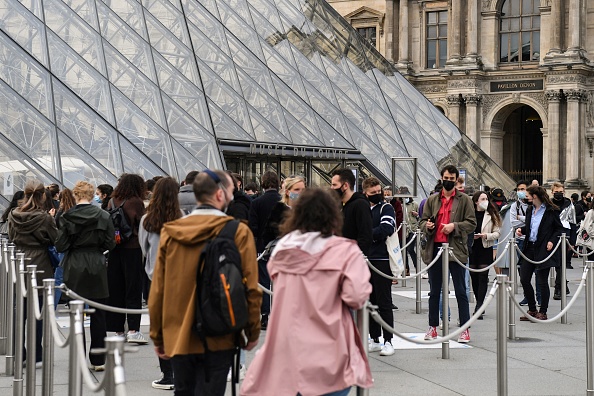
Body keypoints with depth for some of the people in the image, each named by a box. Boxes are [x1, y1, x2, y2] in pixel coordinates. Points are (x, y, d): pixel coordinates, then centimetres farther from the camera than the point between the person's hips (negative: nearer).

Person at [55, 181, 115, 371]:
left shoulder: (66, 217, -6)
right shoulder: (103, 216, -4)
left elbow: (60, 246, -7)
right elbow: (110, 244, -1)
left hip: (73, 269, 0)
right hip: (97, 268, 1)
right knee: (98, 315, 7)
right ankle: (98, 360, 8)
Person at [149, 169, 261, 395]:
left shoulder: (170, 232, 1)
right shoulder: (238, 232, -9)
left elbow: (157, 290, 4)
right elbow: (250, 288, -7)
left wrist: (157, 336, 13)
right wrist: (253, 332, 5)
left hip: (177, 337, 4)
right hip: (218, 340, -3)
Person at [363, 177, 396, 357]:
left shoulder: (386, 208, -1)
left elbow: (386, 229, -16)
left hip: (382, 260, -5)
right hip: (365, 259, 5)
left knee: (384, 302, -4)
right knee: (370, 301, 9)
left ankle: (388, 341, -1)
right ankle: (374, 340, 16)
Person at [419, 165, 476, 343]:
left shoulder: (464, 200, 4)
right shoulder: (432, 200, 13)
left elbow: (472, 223, -2)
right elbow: (423, 222, 13)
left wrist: (454, 226, -17)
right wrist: (427, 225, -10)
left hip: (456, 249, -3)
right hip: (435, 249, 3)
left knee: (460, 291, 0)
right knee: (434, 291, 10)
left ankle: (465, 329, 4)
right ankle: (433, 327, 18)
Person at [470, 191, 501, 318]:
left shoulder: (492, 215, 2)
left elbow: (497, 233, 2)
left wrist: (486, 235, -15)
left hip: (486, 249, -1)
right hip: (471, 249, 1)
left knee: (483, 278, -7)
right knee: (474, 277, 8)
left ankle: (479, 307, -9)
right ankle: (480, 305, 23)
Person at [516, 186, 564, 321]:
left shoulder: (551, 211, -6)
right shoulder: (530, 210, 12)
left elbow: (559, 228, -1)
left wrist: (552, 241, -13)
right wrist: (521, 230, 2)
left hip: (543, 249, -7)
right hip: (529, 248, 7)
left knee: (542, 281, 0)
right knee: (524, 279, 5)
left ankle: (543, 312, 11)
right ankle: (532, 310, 18)